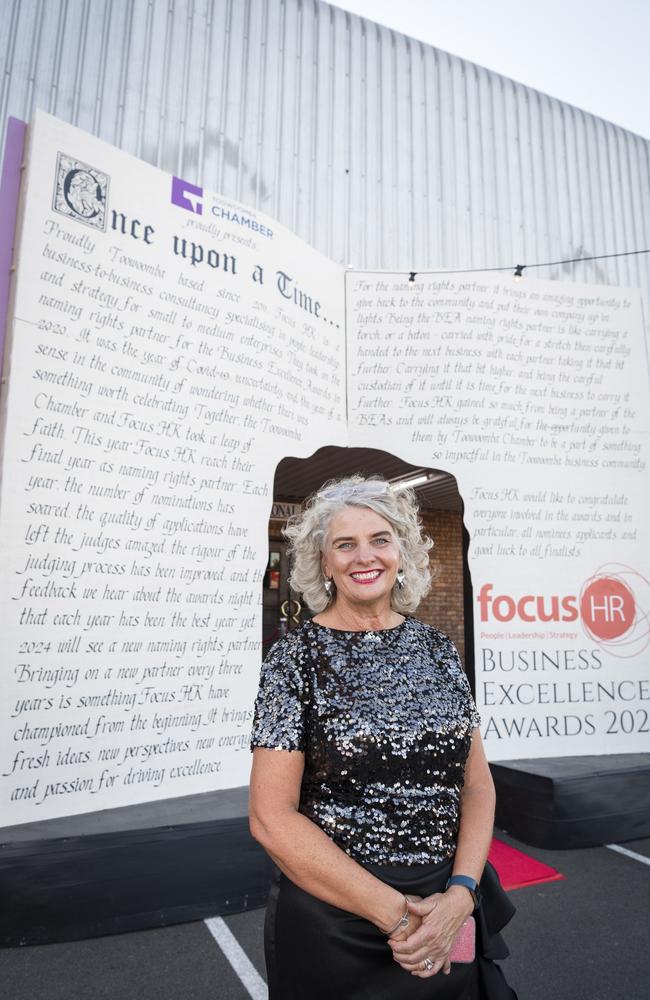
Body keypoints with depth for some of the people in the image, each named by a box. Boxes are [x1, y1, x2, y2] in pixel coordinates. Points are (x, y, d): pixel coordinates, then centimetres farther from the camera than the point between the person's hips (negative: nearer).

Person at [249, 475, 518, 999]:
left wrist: (460, 895, -12)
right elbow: (271, 817, -15)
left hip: (449, 916, 4)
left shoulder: (437, 648, 0)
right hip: (332, 922, -3)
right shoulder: (297, 656, -12)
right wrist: (394, 913, -16)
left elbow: (477, 782, 2)